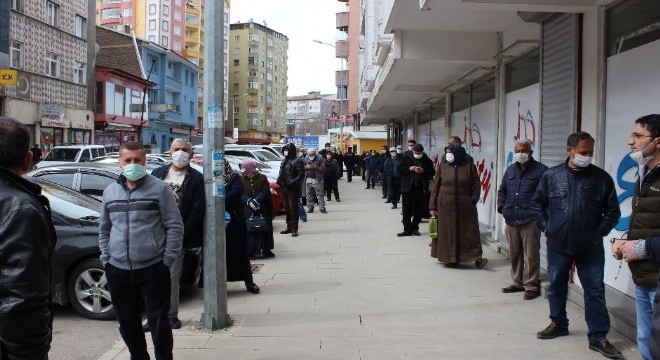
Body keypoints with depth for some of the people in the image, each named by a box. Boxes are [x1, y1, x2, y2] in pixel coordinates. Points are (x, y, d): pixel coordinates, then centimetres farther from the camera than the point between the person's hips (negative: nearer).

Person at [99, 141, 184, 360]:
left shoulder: (159, 188, -4)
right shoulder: (110, 192, 11)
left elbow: (175, 227, -4)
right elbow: (104, 229, 19)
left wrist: (167, 260, -7)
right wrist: (106, 258, 12)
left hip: (153, 269, -4)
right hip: (118, 270, 5)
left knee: (158, 321, 1)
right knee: (127, 323, 14)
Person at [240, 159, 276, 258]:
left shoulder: (262, 178, 1)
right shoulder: (242, 180, 7)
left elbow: (264, 192, -6)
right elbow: (242, 194, -1)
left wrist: (256, 201, -19)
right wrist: (249, 202, -19)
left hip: (262, 210, -1)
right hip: (248, 211, 1)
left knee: (265, 229, 5)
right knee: (249, 230, -3)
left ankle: (266, 250, 16)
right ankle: (250, 252, 2)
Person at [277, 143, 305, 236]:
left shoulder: (297, 161, -8)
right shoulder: (284, 161, 16)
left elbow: (301, 174, -14)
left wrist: (293, 182, -21)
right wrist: (279, 180, 6)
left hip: (293, 189, -8)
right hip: (284, 188, 8)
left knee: (293, 209, -6)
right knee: (286, 209, 14)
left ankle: (294, 229, -1)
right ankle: (289, 227, 24)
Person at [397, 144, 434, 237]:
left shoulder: (427, 161, 6)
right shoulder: (406, 159, 6)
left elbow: (432, 172, 1)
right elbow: (399, 169, 1)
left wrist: (423, 171, -15)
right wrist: (409, 169, -13)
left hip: (421, 188, 1)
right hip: (408, 187, -1)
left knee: (418, 210, 6)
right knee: (407, 210, -1)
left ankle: (415, 228, 19)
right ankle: (407, 230, 4)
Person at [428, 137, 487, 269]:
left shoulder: (469, 165, 1)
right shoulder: (443, 165, 2)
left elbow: (476, 185, 5)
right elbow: (435, 187, 3)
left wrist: (473, 200, -7)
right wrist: (432, 206, -1)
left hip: (465, 207, -1)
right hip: (446, 206, 1)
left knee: (470, 231, -1)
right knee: (447, 232, 5)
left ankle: (477, 257, 0)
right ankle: (450, 258, 16)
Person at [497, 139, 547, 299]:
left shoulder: (541, 170, -4)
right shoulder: (510, 170, 15)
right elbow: (502, 191, 23)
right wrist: (502, 207, 10)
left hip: (530, 221, -6)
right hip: (511, 220, 6)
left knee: (531, 254, -2)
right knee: (514, 253, 15)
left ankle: (531, 285, 8)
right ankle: (517, 282, 27)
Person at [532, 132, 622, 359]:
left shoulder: (601, 177, -3)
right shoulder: (552, 175, -1)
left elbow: (612, 211, 2)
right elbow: (537, 203, 10)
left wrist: (599, 232, -4)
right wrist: (545, 227, 3)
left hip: (590, 249, -1)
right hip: (558, 246, 2)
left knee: (595, 291, 3)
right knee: (556, 287, 16)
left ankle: (598, 337, 13)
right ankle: (558, 324, 35)